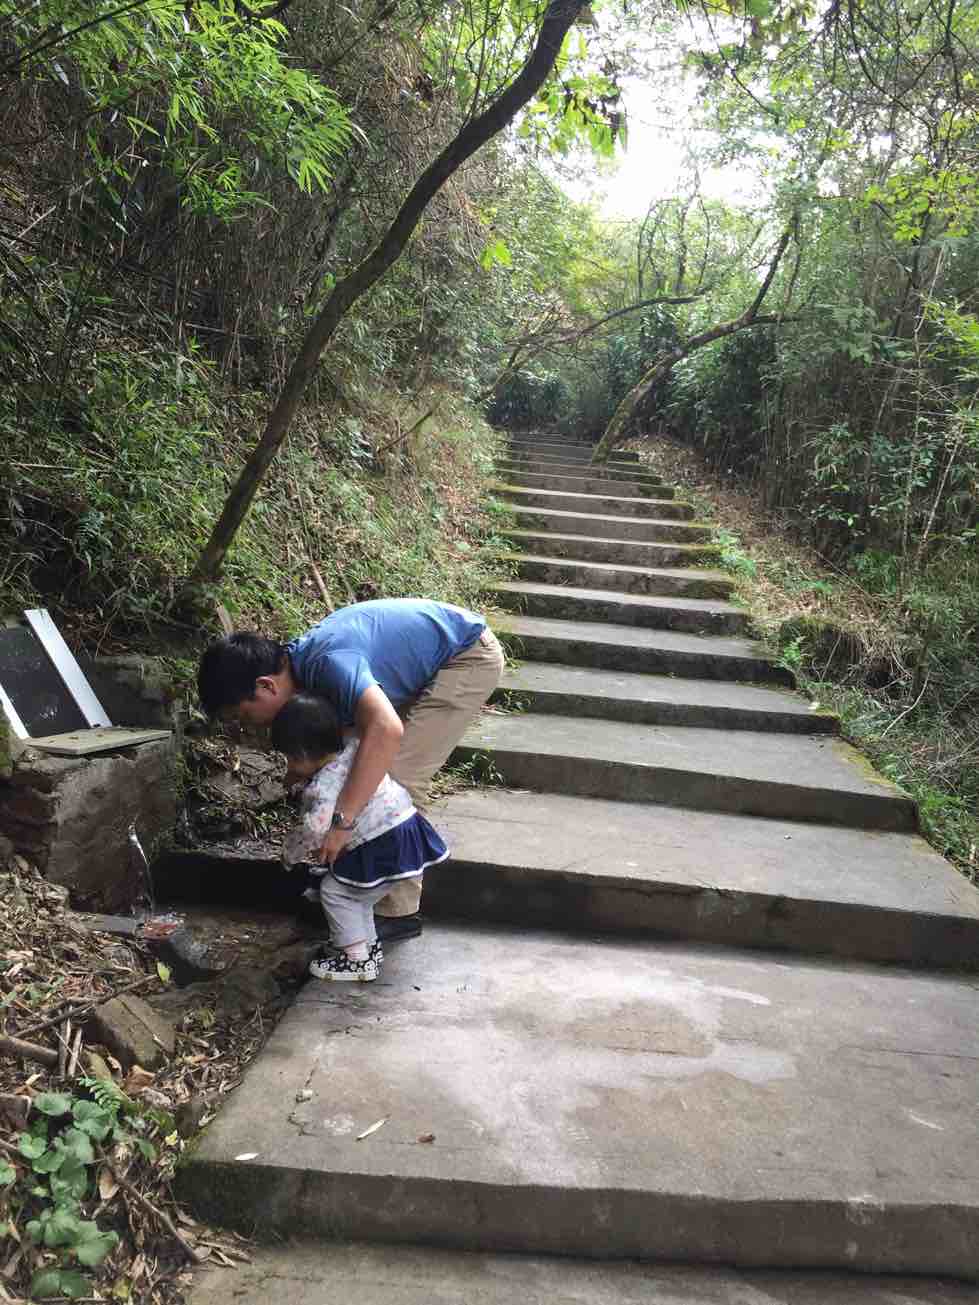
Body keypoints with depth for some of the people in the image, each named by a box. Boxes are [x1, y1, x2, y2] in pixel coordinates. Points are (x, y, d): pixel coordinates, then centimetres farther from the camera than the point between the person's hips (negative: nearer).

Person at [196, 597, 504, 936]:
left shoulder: (329, 663, -33)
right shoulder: (299, 661, -3)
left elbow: (385, 730, -48)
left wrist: (341, 821, -46)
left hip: (470, 657, -9)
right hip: (437, 659, 9)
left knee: (397, 778, -11)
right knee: (378, 771, 13)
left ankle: (397, 911, 1)